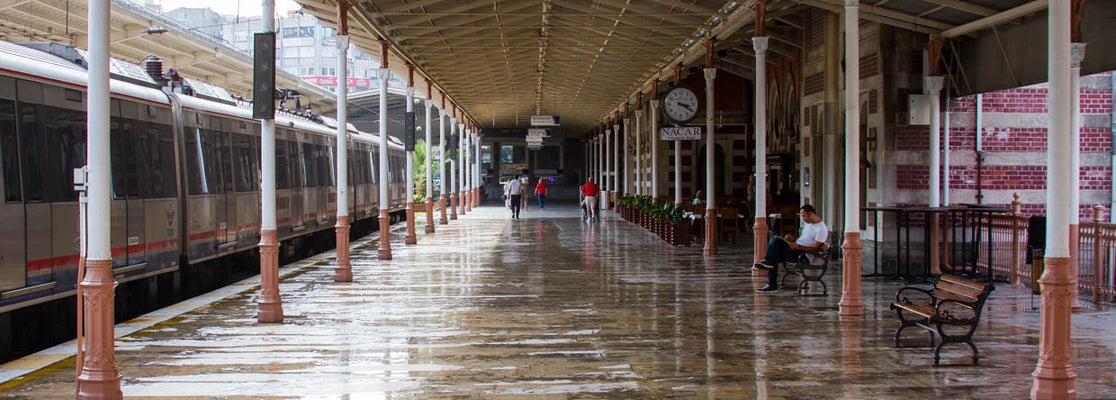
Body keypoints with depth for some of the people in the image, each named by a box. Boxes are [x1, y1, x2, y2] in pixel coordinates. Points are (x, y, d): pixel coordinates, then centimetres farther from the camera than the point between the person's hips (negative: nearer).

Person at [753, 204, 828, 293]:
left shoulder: (822, 229, -13)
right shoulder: (807, 222, 17)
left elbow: (815, 249, -17)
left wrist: (798, 247, -25)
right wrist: (793, 239, 6)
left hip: (805, 254, -9)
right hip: (796, 246, 9)